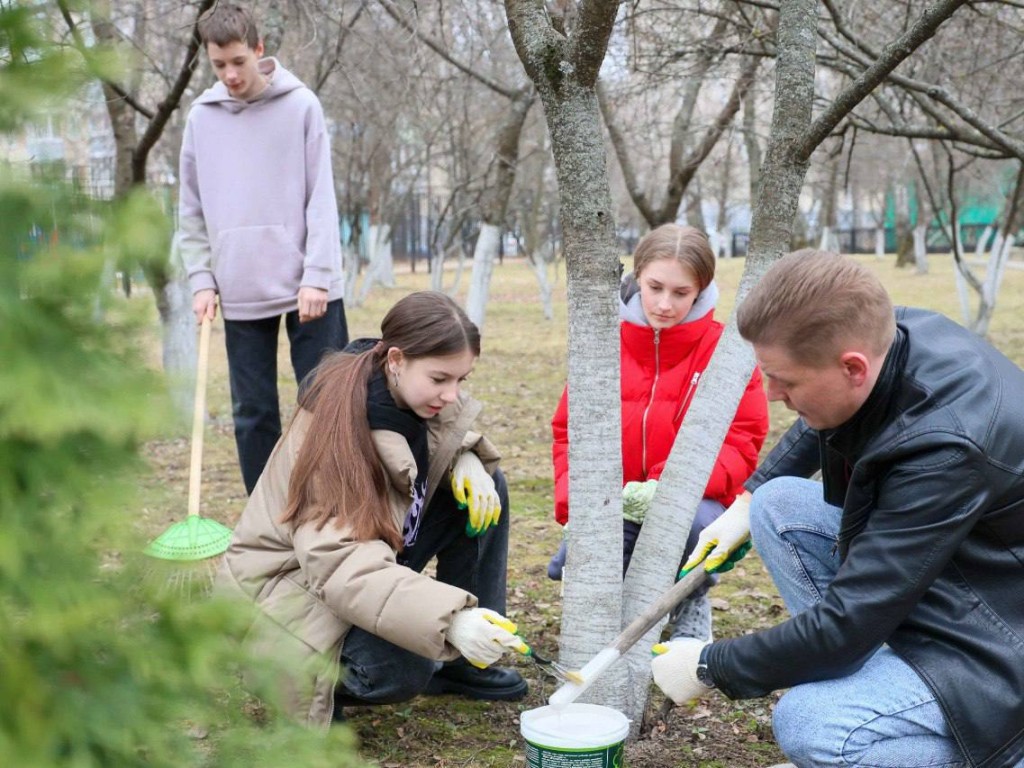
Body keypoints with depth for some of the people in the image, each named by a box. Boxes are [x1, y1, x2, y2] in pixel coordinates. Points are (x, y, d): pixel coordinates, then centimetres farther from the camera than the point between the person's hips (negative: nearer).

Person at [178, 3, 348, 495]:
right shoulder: (201, 117, 8)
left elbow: (321, 199, -5)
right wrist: (201, 280, 3)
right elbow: (192, 210, 12)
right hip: (240, 293, 3)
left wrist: (316, 276, -12)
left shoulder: (300, 106, -1)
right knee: (253, 414, 7)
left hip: (306, 287, -3)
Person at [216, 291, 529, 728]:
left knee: (483, 485, -6)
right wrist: (449, 619, -52)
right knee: (399, 671, -34)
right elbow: (341, 564, -41)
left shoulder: (410, 391, -10)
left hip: (373, 551, 8)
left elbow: (450, 429, 12)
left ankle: (463, 663, 3)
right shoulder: (340, 431, -32)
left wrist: (465, 459, -14)